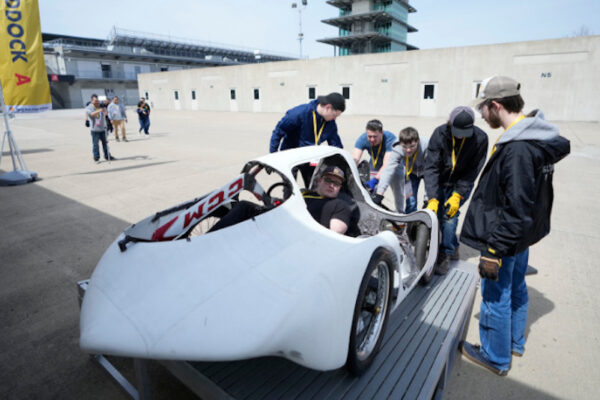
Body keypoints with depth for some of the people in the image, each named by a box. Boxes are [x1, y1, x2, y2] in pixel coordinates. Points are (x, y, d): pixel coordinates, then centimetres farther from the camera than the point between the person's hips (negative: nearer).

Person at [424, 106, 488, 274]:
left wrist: (457, 195, -23)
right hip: (440, 183, 2)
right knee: (439, 214, 4)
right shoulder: (439, 134, -21)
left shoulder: (480, 138, -20)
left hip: (461, 185, -2)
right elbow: (431, 167, -25)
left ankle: (445, 255, 1)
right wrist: (432, 198, -32)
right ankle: (454, 246, 29)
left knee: (449, 215, -15)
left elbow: (473, 171, -14)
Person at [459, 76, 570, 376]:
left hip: (505, 239, -10)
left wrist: (493, 250, -24)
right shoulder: (535, 137, 4)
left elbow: (517, 210, -29)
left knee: (495, 297, 7)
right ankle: (514, 342, 45)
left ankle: (496, 357, 27)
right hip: (522, 236, 10)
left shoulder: (518, 149, -28)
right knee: (516, 289, 24)